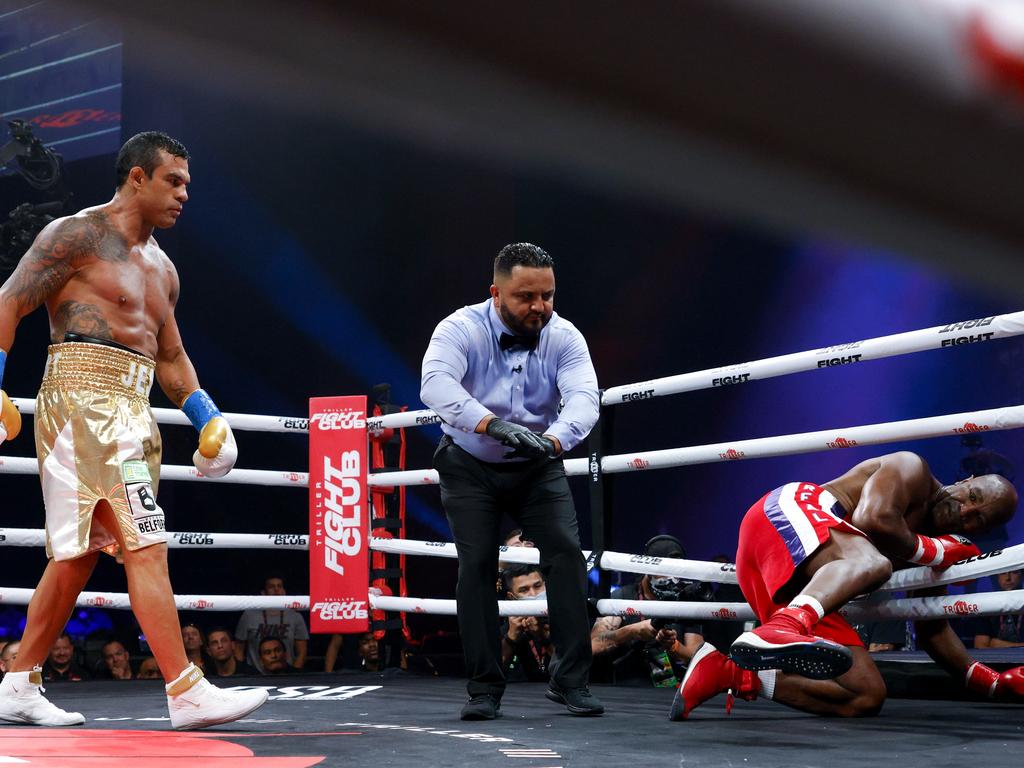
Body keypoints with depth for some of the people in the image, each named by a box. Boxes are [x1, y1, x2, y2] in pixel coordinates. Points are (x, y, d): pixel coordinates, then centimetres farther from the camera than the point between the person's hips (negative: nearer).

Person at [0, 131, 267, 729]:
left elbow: (171, 358, 28)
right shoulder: (77, 235, -2)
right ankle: (187, 691, -16)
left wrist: (209, 419, 15)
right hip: (83, 395, -9)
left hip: (132, 412, 9)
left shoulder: (162, 269, 22)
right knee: (145, 544, -15)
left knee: (79, 553, 10)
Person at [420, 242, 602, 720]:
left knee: (566, 551, -13)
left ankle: (571, 679, -8)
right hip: (470, 467, -2)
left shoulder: (564, 337, -14)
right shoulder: (462, 329, -21)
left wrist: (553, 439, -51)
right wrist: (492, 424, -57)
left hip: (538, 467, 2)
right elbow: (435, 384, -40)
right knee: (476, 565, -9)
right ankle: (484, 688, 0)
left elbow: (583, 397, -29)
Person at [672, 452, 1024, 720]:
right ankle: (782, 631, -70)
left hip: (803, 593, 9)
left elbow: (932, 630, 32)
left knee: (867, 697, -3)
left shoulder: (929, 547, 25)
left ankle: (731, 674, -10)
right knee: (871, 561, -40)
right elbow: (873, 518, -17)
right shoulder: (913, 470, 3)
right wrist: (937, 552, -1)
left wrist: (993, 683, 25)